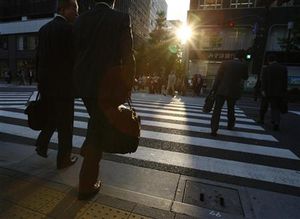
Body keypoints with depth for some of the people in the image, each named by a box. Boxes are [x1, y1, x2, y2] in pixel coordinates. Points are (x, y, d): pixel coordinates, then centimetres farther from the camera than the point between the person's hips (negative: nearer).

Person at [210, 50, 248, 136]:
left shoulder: (225, 63, -2)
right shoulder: (243, 66, -1)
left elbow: (218, 77, -5)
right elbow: (245, 77, 15)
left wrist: (214, 89, -1)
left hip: (221, 90, -1)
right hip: (234, 92, 2)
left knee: (217, 109, -1)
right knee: (231, 109, 22)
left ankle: (214, 129, -9)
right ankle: (230, 125, 38)